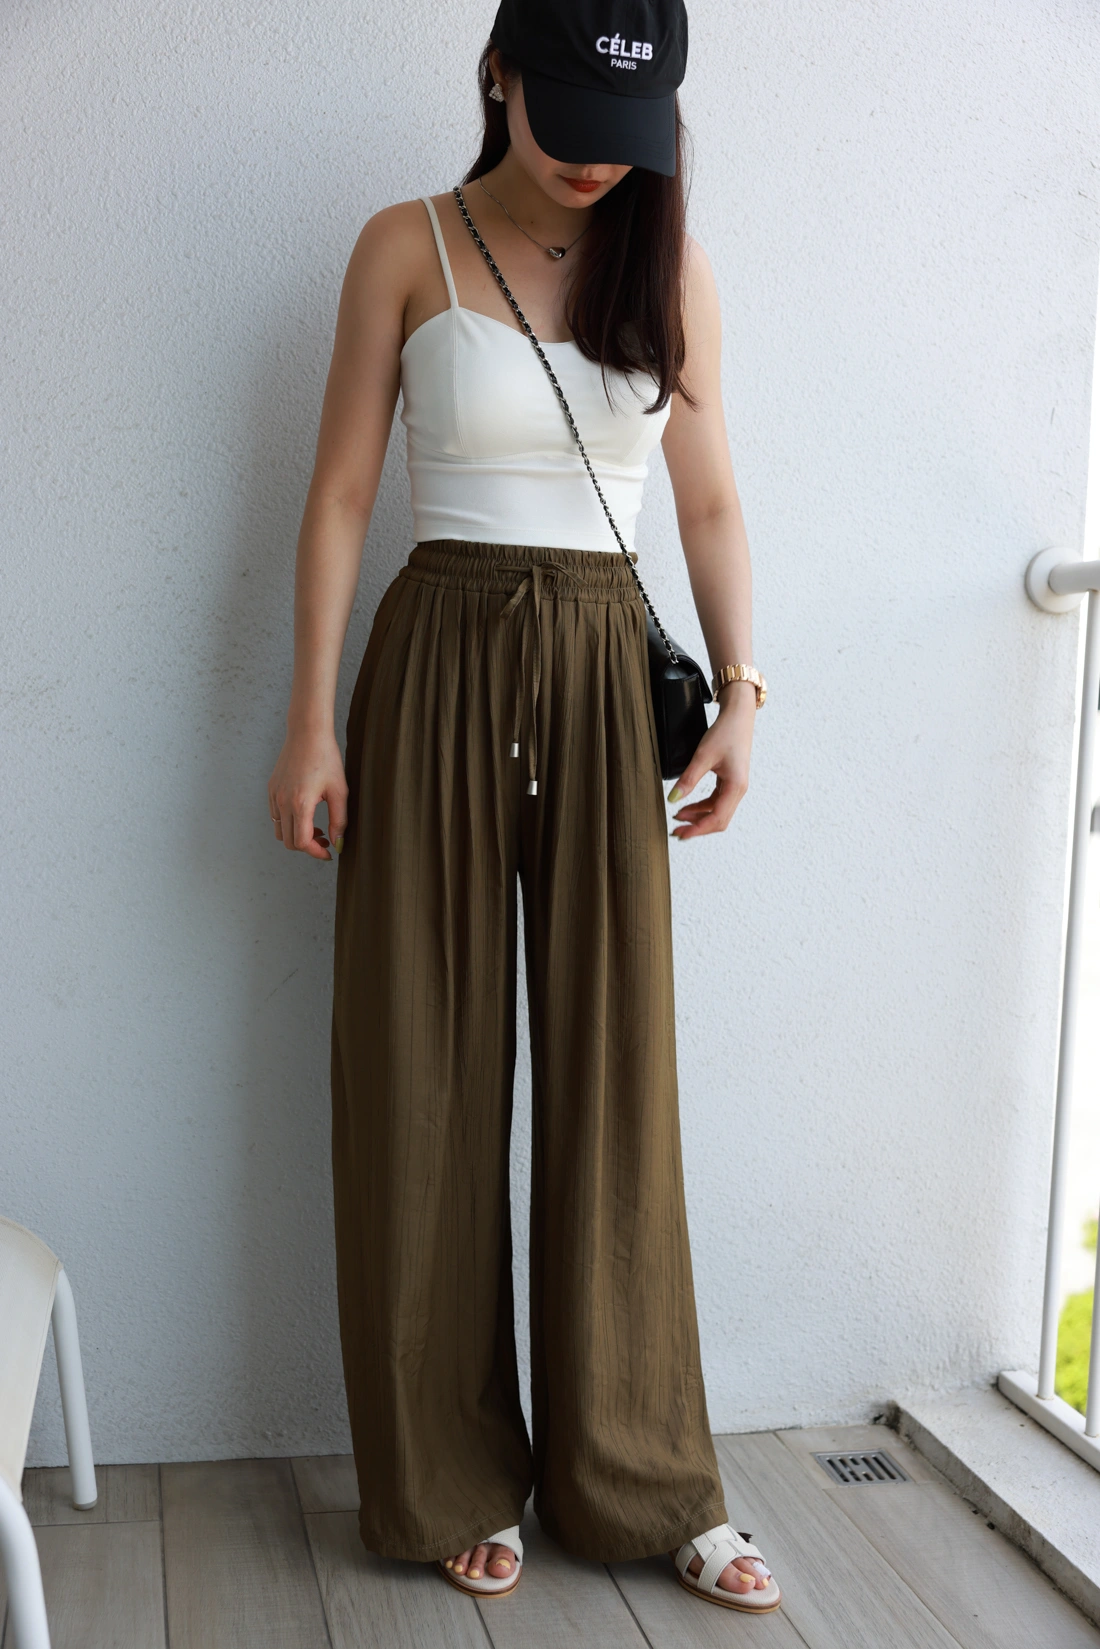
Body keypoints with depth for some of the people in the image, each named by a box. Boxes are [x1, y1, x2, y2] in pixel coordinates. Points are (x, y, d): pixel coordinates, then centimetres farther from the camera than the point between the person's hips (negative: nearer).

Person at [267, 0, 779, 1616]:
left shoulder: (672, 266, 7)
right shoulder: (408, 249, 1)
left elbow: (712, 501, 10)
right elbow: (342, 492, 0)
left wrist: (741, 692, -1)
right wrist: (311, 721, -5)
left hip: (605, 666, 2)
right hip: (441, 662, -1)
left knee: (613, 1069, 4)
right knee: (428, 1073, 3)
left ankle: (642, 1478, 19)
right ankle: (455, 1479, 20)